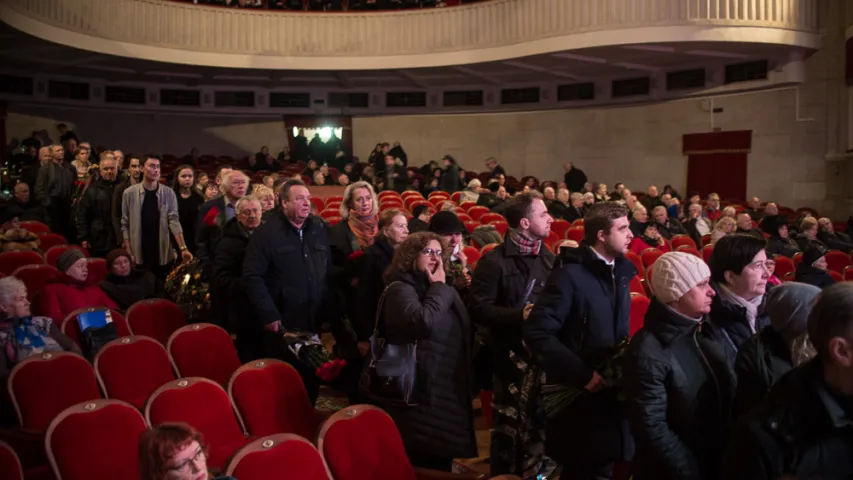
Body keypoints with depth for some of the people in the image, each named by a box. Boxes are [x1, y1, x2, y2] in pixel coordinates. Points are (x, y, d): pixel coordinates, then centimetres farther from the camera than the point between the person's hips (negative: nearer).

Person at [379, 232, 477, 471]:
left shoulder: (444, 289, 14)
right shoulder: (400, 288, -9)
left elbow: (464, 334, 18)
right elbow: (423, 322, -28)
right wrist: (439, 288, -16)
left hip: (448, 391, 8)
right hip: (420, 393, -8)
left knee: (441, 463, 16)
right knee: (420, 465, -1)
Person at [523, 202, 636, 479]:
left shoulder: (620, 272, 9)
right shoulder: (570, 275, -15)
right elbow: (537, 333, -21)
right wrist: (582, 374, -22)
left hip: (610, 393, 7)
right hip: (580, 398, -7)